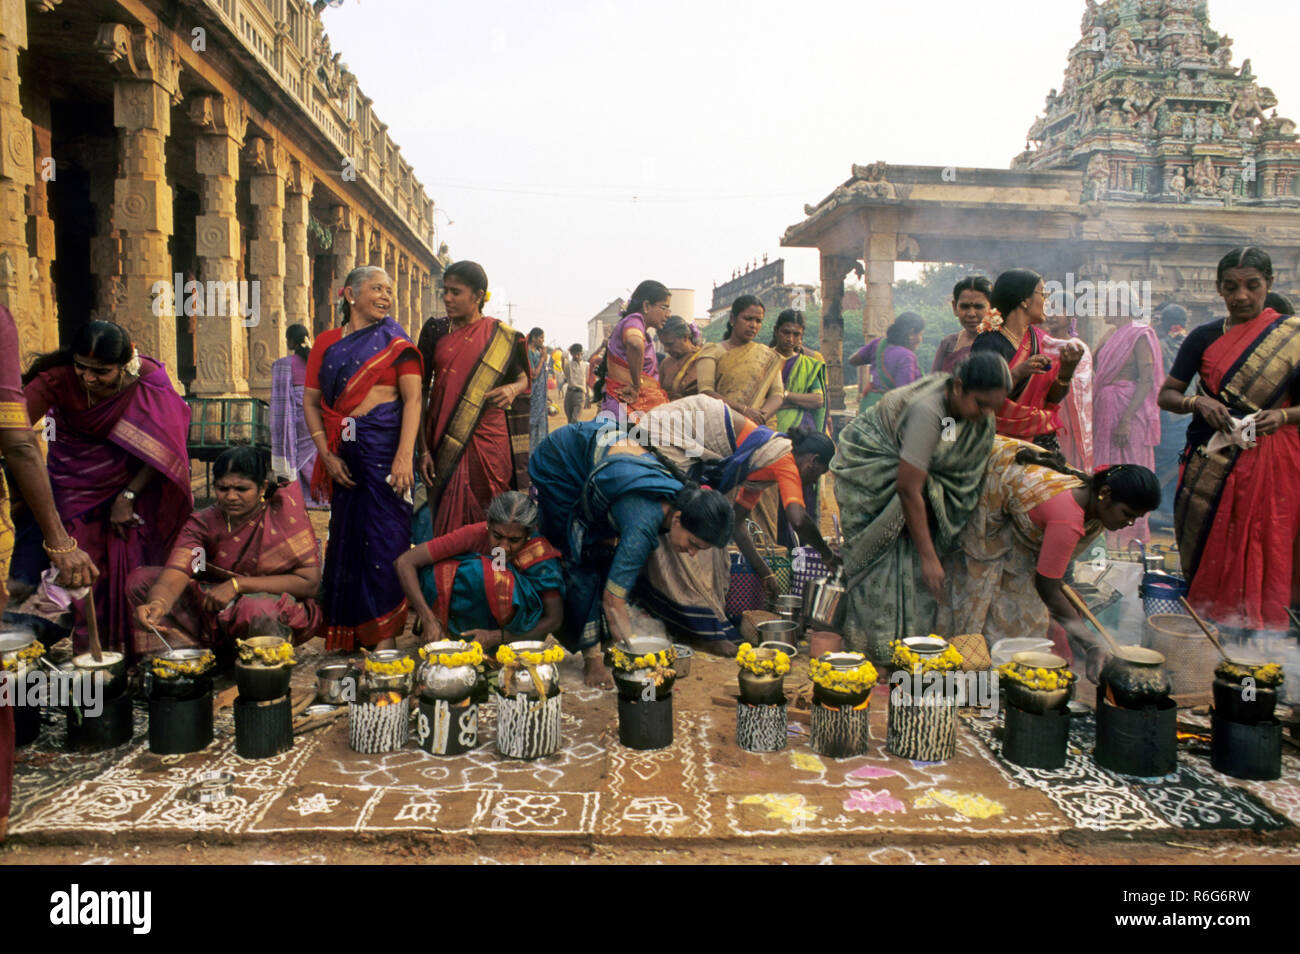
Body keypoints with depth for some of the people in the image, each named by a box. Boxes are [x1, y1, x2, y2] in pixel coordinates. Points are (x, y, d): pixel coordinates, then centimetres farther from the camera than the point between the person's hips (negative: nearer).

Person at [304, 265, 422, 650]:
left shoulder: (396, 343, 4)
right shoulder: (327, 342, 11)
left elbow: (413, 400, -5)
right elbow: (311, 402, 9)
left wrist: (404, 456, -17)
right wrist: (326, 454, -3)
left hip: (386, 446, -3)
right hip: (345, 450, 3)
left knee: (384, 536, -4)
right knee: (346, 536, 8)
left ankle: (384, 638, 3)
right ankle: (345, 637, 20)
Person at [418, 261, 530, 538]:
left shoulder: (502, 337, 3)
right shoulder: (437, 332, 7)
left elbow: (523, 379, 14)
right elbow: (420, 390, 5)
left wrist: (513, 389, -11)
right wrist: (423, 449, -2)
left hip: (489, 440, -1)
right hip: (446, 444, 1)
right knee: (449, 526, 1)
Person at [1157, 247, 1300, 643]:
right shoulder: (1205, 337, 6)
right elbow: (1166, 395, 7)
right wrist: (1197, 402, -13)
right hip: (1211, 459, 2)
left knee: (1260, 552, 1)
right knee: (1208, 551, 4)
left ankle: (1250, 633, 11)